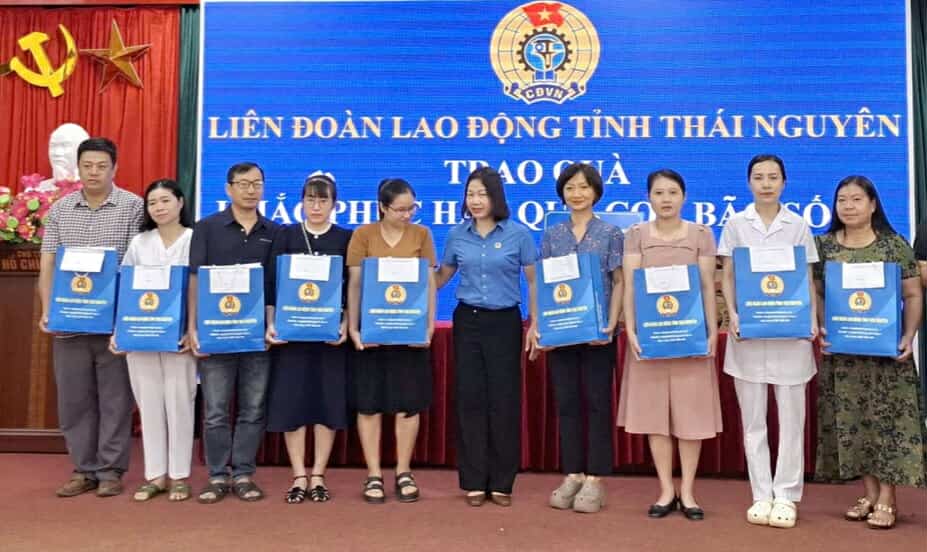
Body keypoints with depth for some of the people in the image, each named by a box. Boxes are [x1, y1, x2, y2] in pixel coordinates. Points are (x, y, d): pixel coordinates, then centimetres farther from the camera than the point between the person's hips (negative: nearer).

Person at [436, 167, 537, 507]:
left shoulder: (518, 234, -3)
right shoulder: (457, 235, 5)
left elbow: (534, 281, 0)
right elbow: (442, 276, 15)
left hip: (505, 322, -2)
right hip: (467, 321, 2)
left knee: (504, 400, 1)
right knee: (470, 399, 3)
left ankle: (501, 483, 13)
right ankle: (474, 482, 13)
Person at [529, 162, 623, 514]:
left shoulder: (610, 233, 3)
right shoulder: (552, 235, 9)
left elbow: (618, 282, 0)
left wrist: (611, 324, -12)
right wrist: (536, 324, -2)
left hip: (597, 330, -3)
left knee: (598, 402, 2)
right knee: (566, 402, 7)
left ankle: (595, 479, 9)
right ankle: (572, 475, 17)